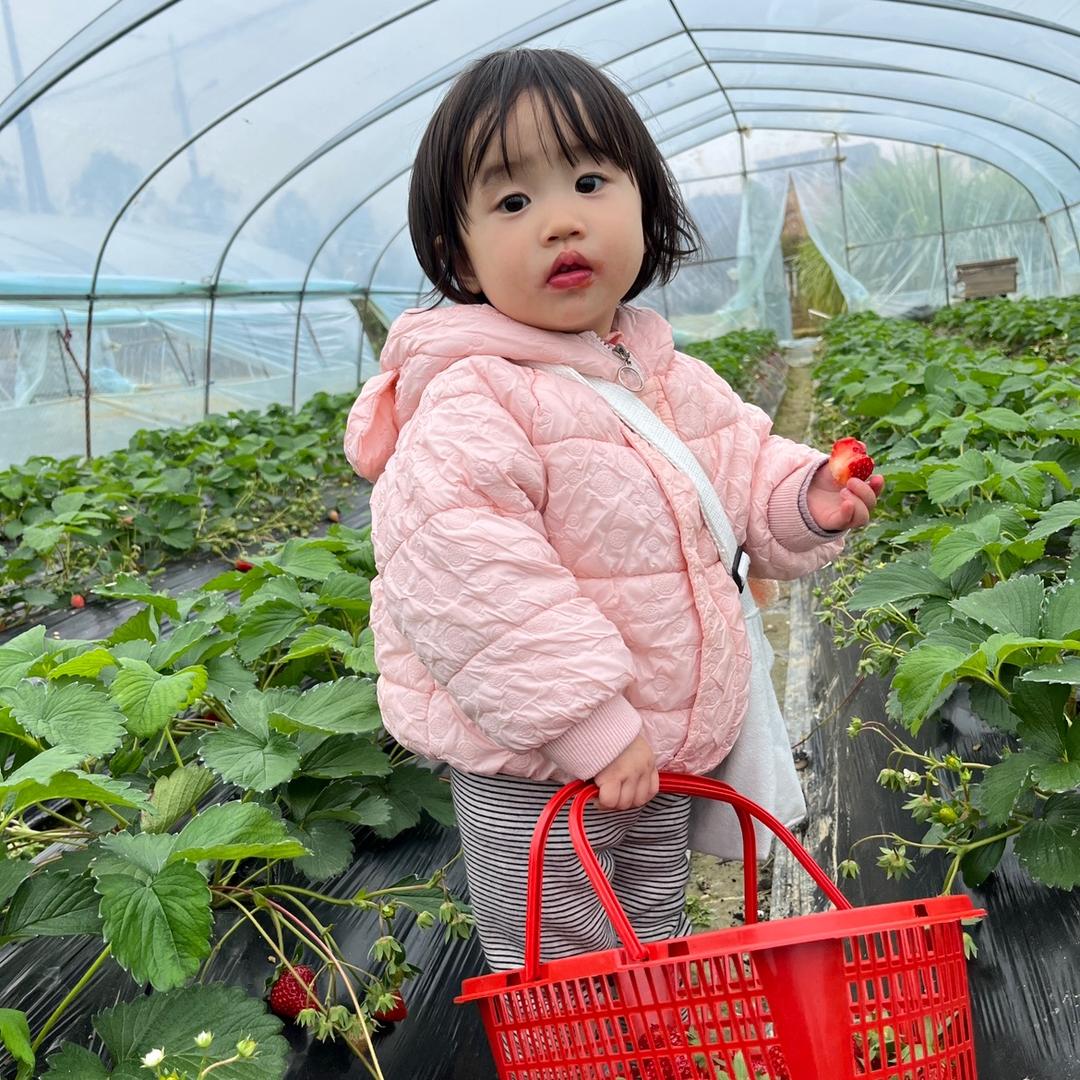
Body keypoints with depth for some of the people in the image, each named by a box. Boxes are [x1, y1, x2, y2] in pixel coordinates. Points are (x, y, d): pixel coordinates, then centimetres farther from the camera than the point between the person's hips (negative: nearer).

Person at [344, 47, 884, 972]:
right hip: (534, 776, -7)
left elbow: (740, 470, 16)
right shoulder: (474, 402, -23)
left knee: (660, 967, 28)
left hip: (666, 760, 7)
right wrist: (591, 724, -27)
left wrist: (802, 499, -7)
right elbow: (458, 575, -30)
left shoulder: (675, 382, 1)